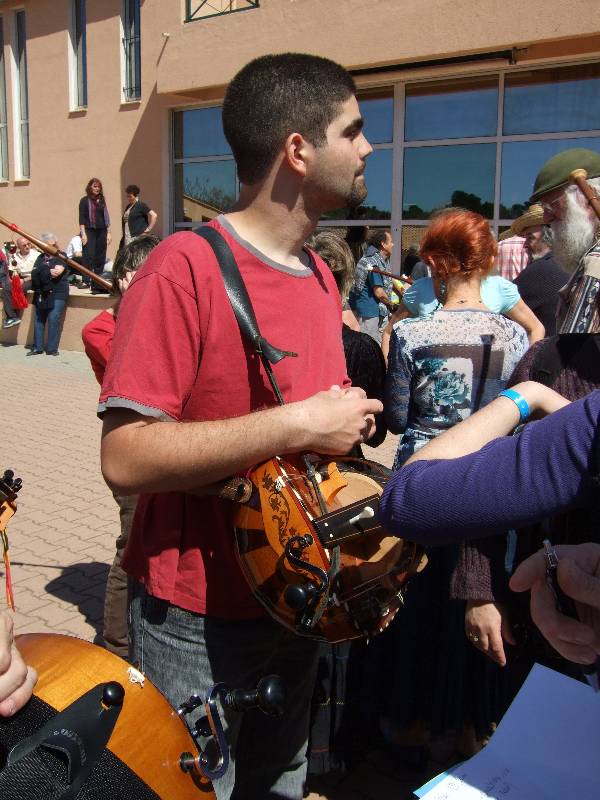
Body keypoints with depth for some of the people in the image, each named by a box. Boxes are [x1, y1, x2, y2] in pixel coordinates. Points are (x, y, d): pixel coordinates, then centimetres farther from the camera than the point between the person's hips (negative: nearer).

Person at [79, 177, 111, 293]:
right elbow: (81, 218, -3)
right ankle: (86, 280, -16)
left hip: (102, 231, 5)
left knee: (100, 257, 4)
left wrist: (108, 233, 12)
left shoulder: (102, 200, 15)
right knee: (89, 255, -15)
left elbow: (106, 217, 18)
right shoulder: (85, 200, 1)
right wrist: (83, 233, -12)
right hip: (89, 231, -5)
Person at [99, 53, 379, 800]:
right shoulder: (185, 268, -20)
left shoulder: (321, 276, 5)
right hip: (198, 620, -7)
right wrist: (298, 426, -26)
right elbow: (126, 457, -26)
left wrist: (348, 421, -1)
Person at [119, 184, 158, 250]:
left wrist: (149, 228, -11)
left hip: (138, 237, -8)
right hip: (127, 239, 8)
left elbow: (154, 215, -11)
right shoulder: (128, 207, 18)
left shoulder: (141, 205, -4)